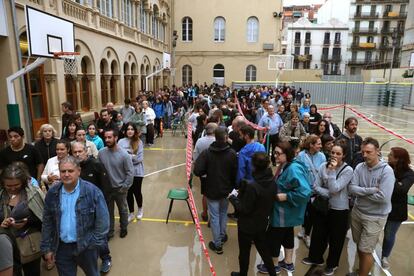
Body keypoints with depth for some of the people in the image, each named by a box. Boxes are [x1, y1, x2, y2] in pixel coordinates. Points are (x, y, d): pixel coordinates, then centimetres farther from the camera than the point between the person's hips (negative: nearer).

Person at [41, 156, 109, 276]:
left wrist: (95, 244, -11)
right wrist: (47, 248, 4)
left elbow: (102, 220, -12)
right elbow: (47, 222, 4)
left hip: (86, 247, -2)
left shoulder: (92, 191, -16)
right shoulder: (52, 193, -3)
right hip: (61, 247, 3)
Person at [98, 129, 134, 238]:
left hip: (120, 188, -2)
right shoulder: (101, 153, -10)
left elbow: (130, 172, -14)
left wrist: (125, 187, -14)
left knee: (122, 210, 19)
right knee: (108, 211, 17)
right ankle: (109, 231, 36)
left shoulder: (124, 154, -19)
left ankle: (124, 228, 42)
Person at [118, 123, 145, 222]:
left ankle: (140, 209, 40)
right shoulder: (121, 142, -5)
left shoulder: (139, 142, -8)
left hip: (137, 171, -1)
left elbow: (139, 159, -11)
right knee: (128, 192, 12)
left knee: (137, 191, 11)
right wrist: (132, 157, -18)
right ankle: (131, 213, 32)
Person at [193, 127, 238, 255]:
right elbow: (236, 173, -9)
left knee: (214, 216, 9)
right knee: (223, 213, 23)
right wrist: (233, 186, 9)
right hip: (226, 190, 2)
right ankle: (222, 236, 39)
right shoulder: (232, 153, -14)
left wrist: (208, 171, 0)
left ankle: (217, 244, 17)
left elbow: (197, 171, -20)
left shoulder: (207, 152, -16)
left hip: (212, 190, -2)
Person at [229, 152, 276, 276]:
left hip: (247, 225, -6)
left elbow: (244, 209, -23)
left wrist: (233, 198, -9)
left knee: (244, 252, 18)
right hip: (262, 223, 6)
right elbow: (269, 203, 2)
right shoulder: (272, 182, -10)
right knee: (264, 249, 25)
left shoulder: (251, 186, -31)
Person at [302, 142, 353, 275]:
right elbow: (316, 187, -6)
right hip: (322, 206, 3)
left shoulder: (348, 170, -16)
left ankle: (332, 264, 37)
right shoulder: (323, 166, -6)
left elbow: (334, 188, -24)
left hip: (339, 209, -3)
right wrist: (329, 194, -19)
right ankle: (316, 257, 41)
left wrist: (332, 171, -24)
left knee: (335, 238, 15)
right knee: (318, 234, 18)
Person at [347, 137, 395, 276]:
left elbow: (383, 197, -26)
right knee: (359, 246, 22)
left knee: (366, 251, 5)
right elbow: (352, 188, -11)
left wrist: (361, 192, -15)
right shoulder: (359, 167, -6)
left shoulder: (386, 171, -19)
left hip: (375, 217, -5)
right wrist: (371, 190, -23)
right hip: (357, 212, 5)